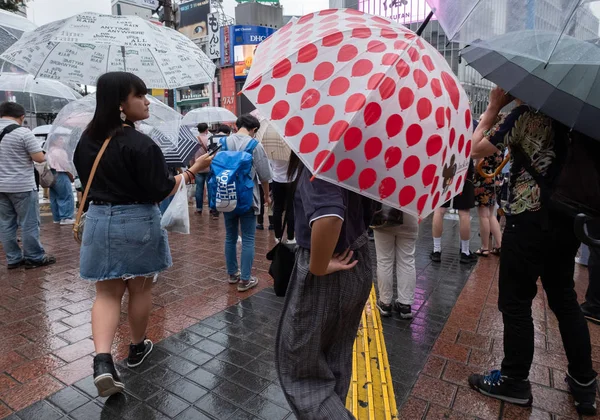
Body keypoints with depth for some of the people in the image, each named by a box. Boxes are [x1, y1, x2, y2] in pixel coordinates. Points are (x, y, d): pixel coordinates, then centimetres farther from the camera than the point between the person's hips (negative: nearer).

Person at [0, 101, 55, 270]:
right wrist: (39, 155, 7)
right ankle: (34, 257, 9)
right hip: (22, 186, -6)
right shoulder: (23, 132, -13)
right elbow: (40, 158, -14)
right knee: (29, 224, 2)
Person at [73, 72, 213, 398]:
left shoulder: (86, 140, 5)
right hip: (138, 222, -5)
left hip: (99, 220, 5)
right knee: (140, 288, 14)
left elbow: (87, 181, 15)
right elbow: (161, 191, -16)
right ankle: (137, 348, 32)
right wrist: (193, 170, -7)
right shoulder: (140, 144, -18)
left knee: (107, 293, 10)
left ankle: (102, 360, -4)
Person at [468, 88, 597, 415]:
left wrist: (494, 106, -1)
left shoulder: (525, 114, -12)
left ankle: (514, 382, 16)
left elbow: (476, 149, -10)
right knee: (564, 298, 18)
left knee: (515, 302, 4)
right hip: (566, 219, 7)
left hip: (528, 221, -7)